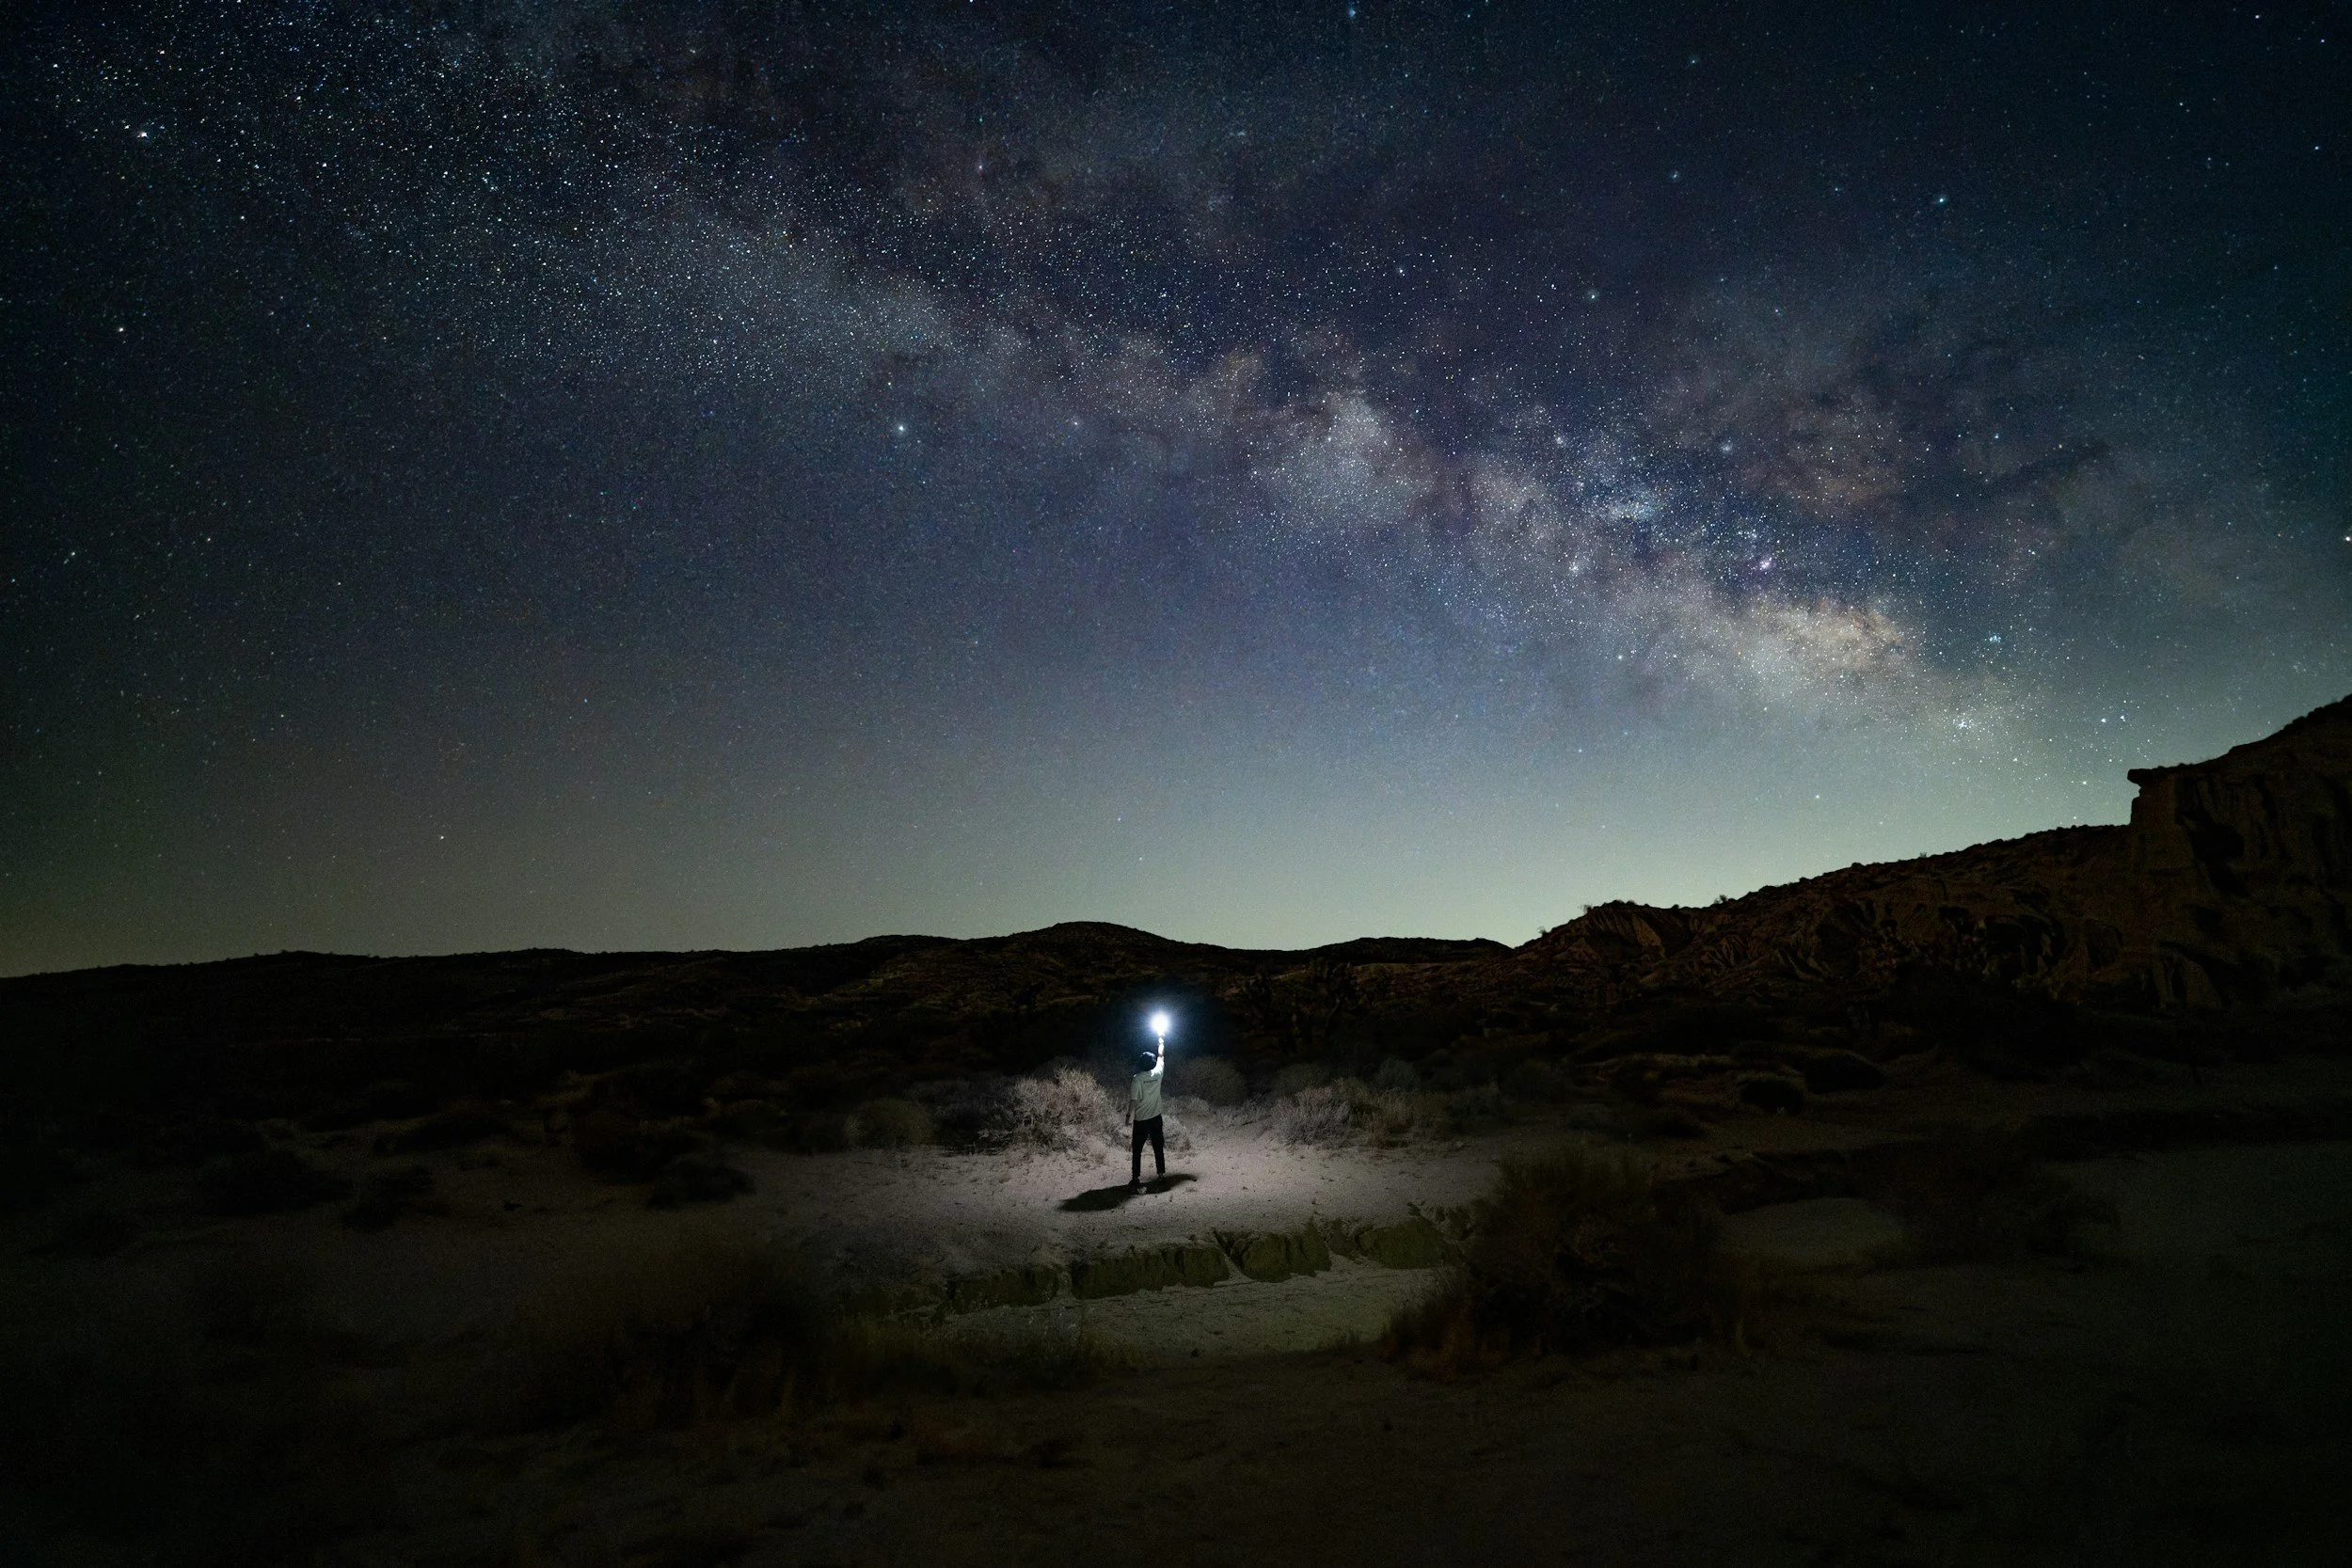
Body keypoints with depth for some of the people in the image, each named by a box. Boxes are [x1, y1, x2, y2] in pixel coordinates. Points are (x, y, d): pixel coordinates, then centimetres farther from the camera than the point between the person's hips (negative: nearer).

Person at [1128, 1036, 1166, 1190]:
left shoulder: (1137, 1079, -15)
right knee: (1158, 1147, 14)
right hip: (1155, 1118, 4)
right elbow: (1161, 1056, 13)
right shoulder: (1158, 1073, -5)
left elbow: (1133, 1100, -14)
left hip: (1141, 1120, -4)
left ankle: (1136, 1178, 0)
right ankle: (1162, 1173, 19)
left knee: (1136, 1150, 3)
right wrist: (1161, 1041, 25)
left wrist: (1129, 1115, -1)